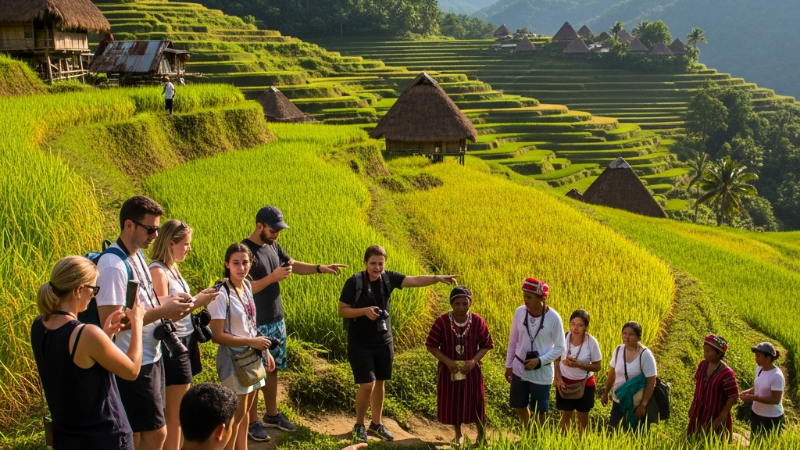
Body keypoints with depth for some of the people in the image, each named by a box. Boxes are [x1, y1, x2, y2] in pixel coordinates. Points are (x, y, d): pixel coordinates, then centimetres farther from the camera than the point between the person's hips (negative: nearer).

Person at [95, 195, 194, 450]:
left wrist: (167, 301, -1)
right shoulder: (113, 265, -21)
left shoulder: (137, 255, 8)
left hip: (151, 357, 9)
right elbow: (110, 320, -25)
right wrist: (162, 312, -24)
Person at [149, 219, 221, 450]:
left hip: (185, 342, 9)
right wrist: (198, 302, -20)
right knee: (176, 414, 3)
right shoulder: (158, 271, -17)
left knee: (177, 411, 15)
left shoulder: (172, 267, 10)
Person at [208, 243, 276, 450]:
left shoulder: (247, 286, 3)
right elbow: (217, 336, -21)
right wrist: (251, 342, -21)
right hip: (234, 358, -7)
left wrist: (265, 350, 11)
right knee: (236, 413, 4)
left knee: (245, 410, 19)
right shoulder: (222, 294, -21)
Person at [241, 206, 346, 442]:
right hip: (256, 325, -8)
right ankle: (252, 421, 15)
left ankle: (272, 415, 30)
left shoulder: (273, 246, 5)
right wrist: (273, 277, -27)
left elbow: (294, 265, 16)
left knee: (272, 369, 17)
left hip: (277, 320, 8)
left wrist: (320, 268, 2)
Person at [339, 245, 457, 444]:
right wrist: (364, 310, -25)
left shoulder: (388, 278, -5)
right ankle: (359, 426, 15)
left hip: (383, 340, 5)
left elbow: (415, 280, -15)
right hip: (360, 343, -4)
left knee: (379, 383, 15)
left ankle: (377, 424, 33)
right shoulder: (354, 282, -15)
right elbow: (342, 311, -10)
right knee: (367, 385, -7)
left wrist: (437, 278, -30)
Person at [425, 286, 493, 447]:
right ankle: (458, 435, 38)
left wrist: (474, 361, -19)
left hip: (471, 370, 0)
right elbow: (431, 346, -11)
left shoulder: (478, 321, -13)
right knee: (452, 403, 13)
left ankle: (481, 434, 37)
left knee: (475, 402, 12)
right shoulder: (442, 321, -17)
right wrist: (447, 361, -22)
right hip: (449, 369, 0)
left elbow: (486, 345, -3)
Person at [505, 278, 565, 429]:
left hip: (541, 373, -4)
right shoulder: (519, 312, -8)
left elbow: (559, 348, -9)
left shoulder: (553, 318, -18)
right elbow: (513, 341, 5)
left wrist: (540, 361, -19)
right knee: (519, 406, 16)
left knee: (539, 410, 11)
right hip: (519, 369, 4)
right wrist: (508, 365, 9)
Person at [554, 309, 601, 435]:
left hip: (585, 384, 0)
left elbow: (597, 366, -11)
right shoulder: (563, 338, -16)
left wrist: (579, 364, -26)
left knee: (583, 417, 14)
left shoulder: (591, 342, -19)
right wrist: (558, 379, -14)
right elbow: (556, 360, -4)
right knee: (566, 415, 12)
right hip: (565, 383, 0)